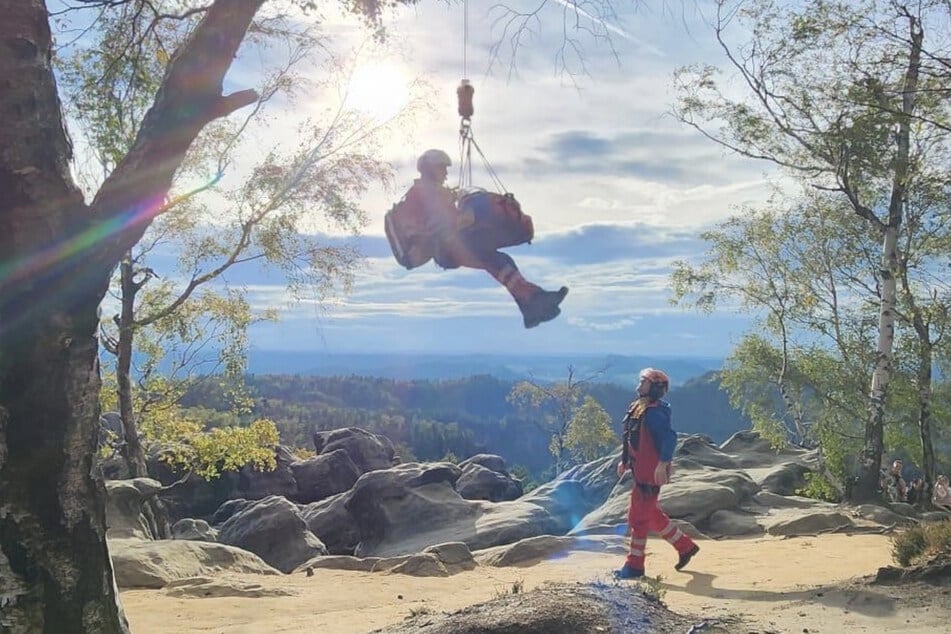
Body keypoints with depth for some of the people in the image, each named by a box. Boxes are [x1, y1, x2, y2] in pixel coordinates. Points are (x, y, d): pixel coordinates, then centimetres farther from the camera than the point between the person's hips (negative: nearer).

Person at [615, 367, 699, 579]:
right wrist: (625, 461, 22)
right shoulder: (638, 408, 11)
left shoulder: (653, 412, -19)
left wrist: (662, 464, -34)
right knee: (651, 514, 19)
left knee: (638, 517, -2)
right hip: (640, 470, 10)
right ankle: (686, 546, 32)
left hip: (650, 473, -10)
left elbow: (670, 437, -30)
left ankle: (634, 565, 9)